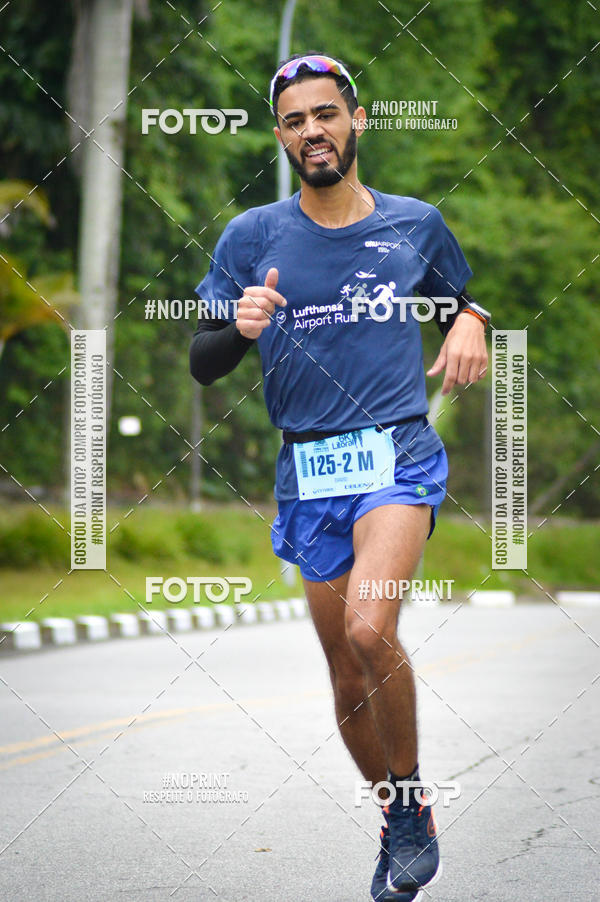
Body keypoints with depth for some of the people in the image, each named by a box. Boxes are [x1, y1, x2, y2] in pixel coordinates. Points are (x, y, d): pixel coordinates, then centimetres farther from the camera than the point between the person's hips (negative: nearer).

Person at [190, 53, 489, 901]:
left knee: (369, 627, -26)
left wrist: (470, 325, 0)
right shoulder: (251, 236, 4)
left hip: (399, 455, -2)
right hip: (309, 473, 2)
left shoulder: (415, 223, 5)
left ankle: (412, 808, -7)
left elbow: (461, 300, 23)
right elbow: (202, 365, 5)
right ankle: (401, 828, 29)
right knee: (349, 675, 8)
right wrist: (239, 327, -17)